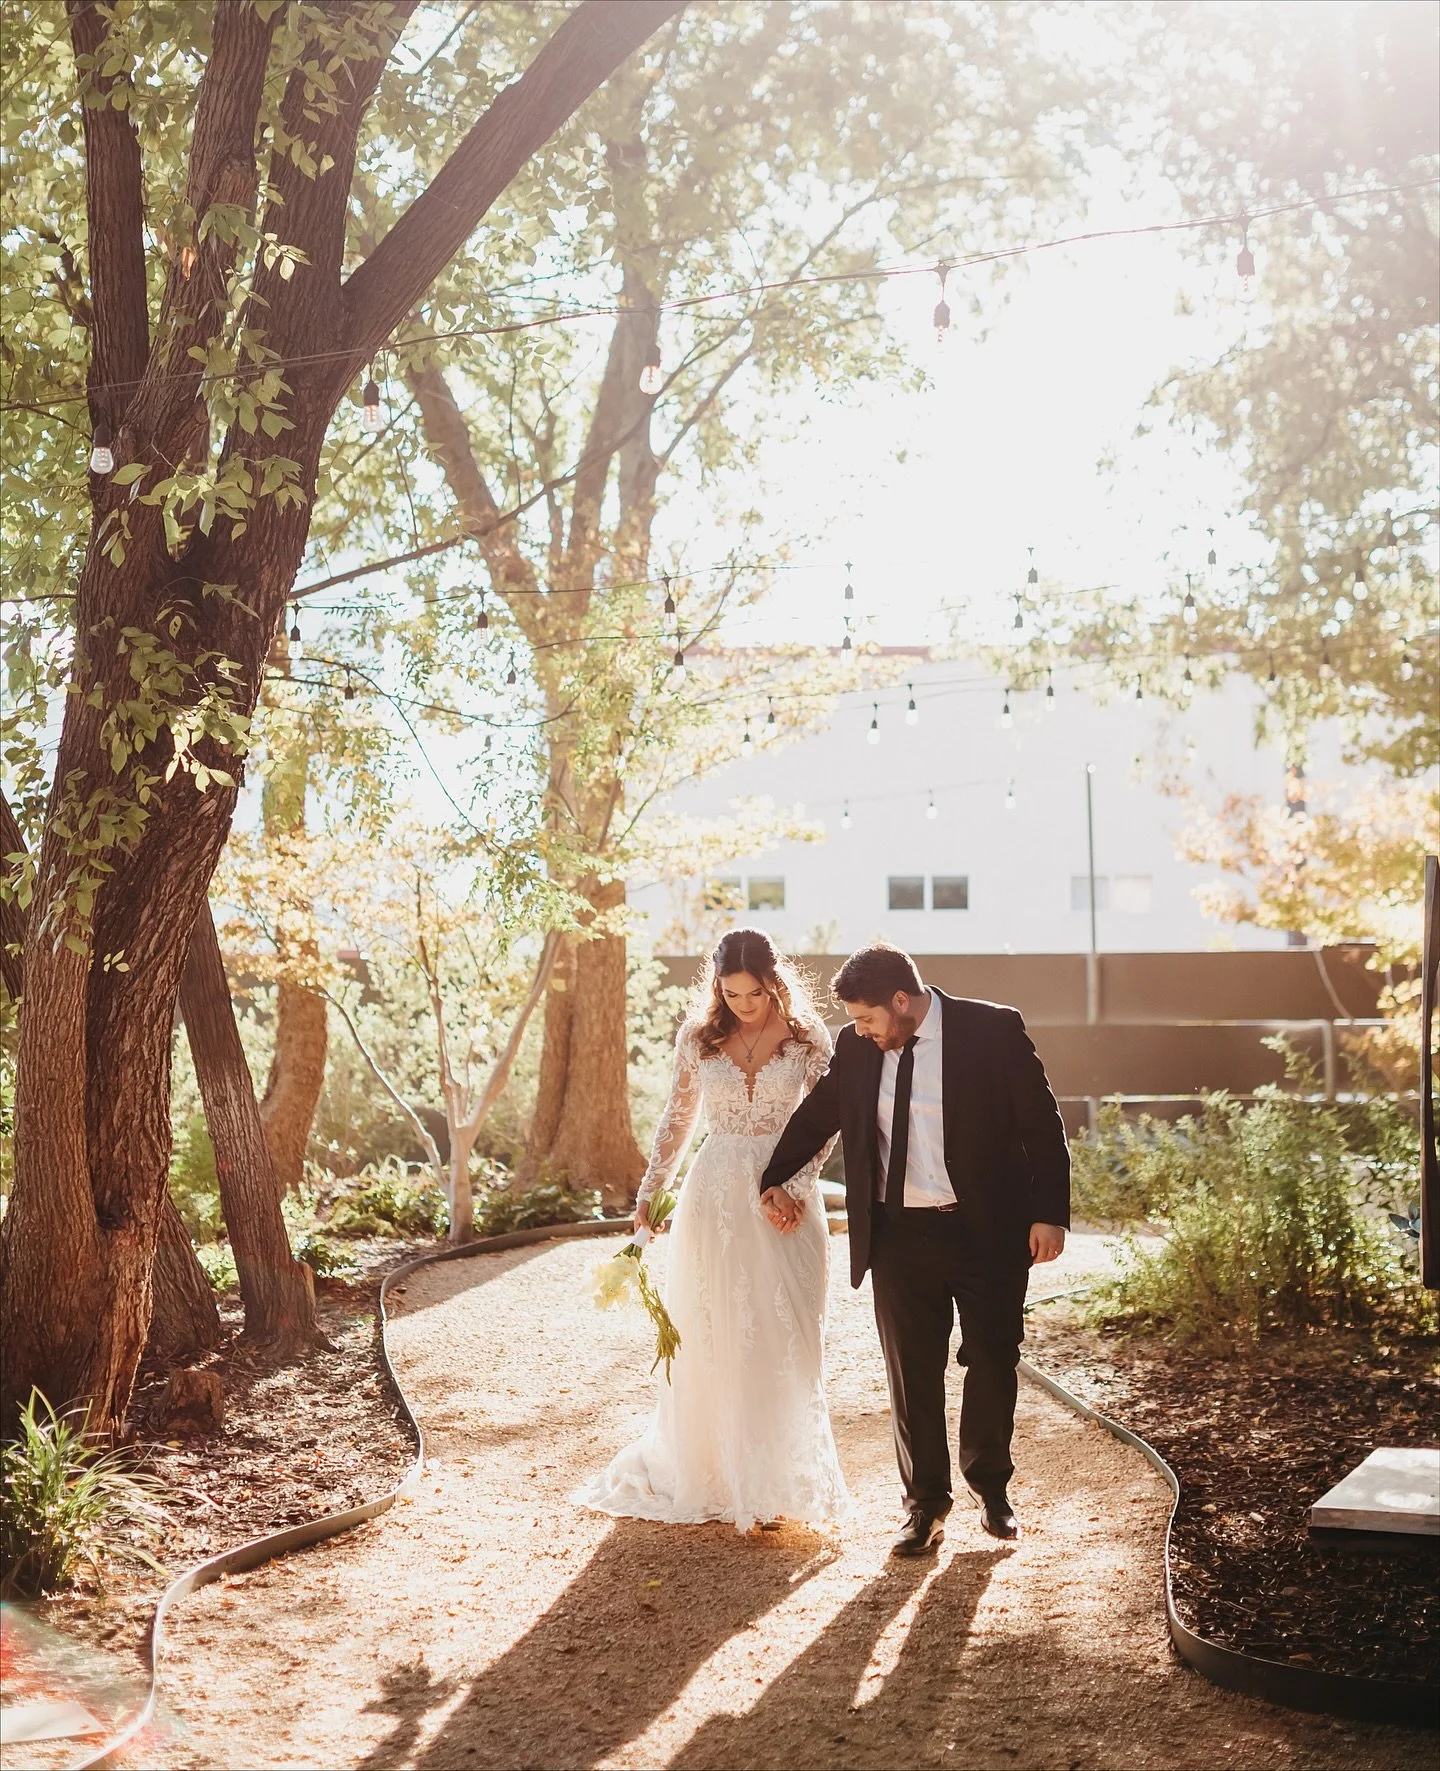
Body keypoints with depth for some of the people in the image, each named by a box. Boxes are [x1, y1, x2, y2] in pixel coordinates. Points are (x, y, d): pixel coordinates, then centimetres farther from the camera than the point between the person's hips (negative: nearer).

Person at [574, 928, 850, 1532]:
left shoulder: (806, 1039, -3)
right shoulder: (698, 1036, 2)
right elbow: (677, 1118, 9)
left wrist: (794, 1186, -14)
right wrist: (649, 1192, 3)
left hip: (782, 1196, -1)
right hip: (714, 1194, 1)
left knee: (781, 1340, 2)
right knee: (708, 1340, 7)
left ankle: (776, 1478, 13)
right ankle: (706, 1471, 20)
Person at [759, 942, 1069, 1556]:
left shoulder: (993, 1030, -9)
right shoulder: (856, 1047, 1)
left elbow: (1042, 1126, -6)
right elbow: (817, 1113, 19)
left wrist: (1050, 1213, -10)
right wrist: (775, 1177, 22)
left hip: (987, 1229, -2)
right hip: (899, 1235, 3)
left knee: (993, 1363, 9)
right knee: (911, 1371, 4)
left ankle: (990, 1485, 32)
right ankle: (925, 1501, 20)